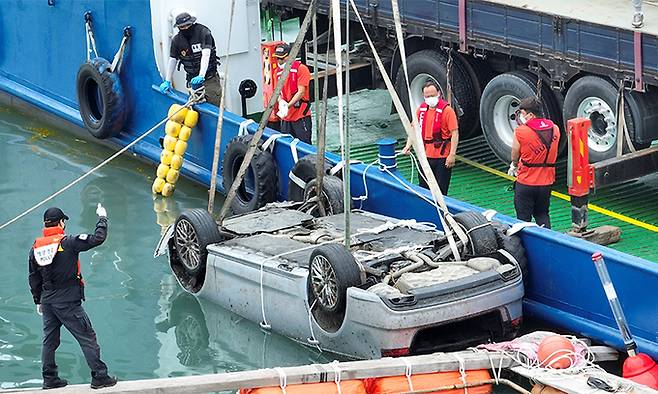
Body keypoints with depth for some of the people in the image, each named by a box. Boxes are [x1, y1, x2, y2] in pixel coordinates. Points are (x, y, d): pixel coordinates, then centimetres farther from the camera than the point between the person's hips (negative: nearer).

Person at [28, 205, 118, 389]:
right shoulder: (68, 242, -15)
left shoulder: (36, 247, 4)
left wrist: (38, 301, 22)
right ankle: (99, 377, 4)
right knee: (87, 338, 2)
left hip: (47, 301, 6)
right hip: (68, 303, -6)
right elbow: (98, 238, -16)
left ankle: (50, 379, 22)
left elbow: (33, 278, 11)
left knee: (49, 340, 16)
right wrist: (102, 218, 1)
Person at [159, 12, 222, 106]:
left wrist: (201, 76, -32)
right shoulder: (176, 40, 4)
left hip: (209, 77, -3)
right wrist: (167, 82, 7)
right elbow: (172, 60, 11)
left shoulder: (203, 33, -10)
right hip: (193, 80, 3)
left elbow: (205, 55, -20)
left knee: (216, 105, -11)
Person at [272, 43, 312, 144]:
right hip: (285, 117, 7)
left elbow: (301, 92, -15)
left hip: (300, 116, -7)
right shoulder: (279, 71, 13)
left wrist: (288, 106, -22)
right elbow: (278, 91, 15)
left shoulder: (301, 69, -9)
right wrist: (281, 102, -8)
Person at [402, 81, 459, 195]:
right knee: (423, 188, 15)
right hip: (425, 155, 6)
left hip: (442, 157, -6)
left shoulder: (447, 110, -12)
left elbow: (455, 133, -14)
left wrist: (452, 155, -19)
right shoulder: (421, 109, 7)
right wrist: (408, 146, 3)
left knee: (440, 190, 0)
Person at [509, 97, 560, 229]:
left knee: (523, 218, 8)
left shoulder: (520, 132, -17)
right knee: (542, 215, 20)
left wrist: (514, 166, 18)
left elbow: (514, 157, -6)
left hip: (526, 182, -5)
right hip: (547, 182, 5)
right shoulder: (555, 129, -1)